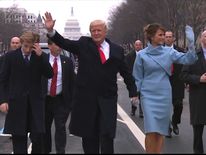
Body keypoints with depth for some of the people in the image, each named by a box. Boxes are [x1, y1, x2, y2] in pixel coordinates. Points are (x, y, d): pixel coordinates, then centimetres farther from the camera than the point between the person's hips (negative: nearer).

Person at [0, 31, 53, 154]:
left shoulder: (40, 56, 5)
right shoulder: (10, 56, 2)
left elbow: (50, 75, -4)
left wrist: (40, 55, -13)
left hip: (35, 101, 1)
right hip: (16, 101, -1)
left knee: (38, 134, -1)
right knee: (18, 136, 4)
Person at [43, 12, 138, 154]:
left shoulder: (117, 50, 7)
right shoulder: (84, 44, 5)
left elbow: (126, 73, 12)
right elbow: (64, 43, -4)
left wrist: (133, 92, 10)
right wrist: (51, 30, -19)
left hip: (108, 99, 0)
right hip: (86, 98, 1)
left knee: (107, 135, -4)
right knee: (88, 135, 9)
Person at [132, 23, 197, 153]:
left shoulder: (169, 52, 2)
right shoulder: (142, 55, -2)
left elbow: (188, 59, -8)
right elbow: (137, 77, 5)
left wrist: (191, 43, -21)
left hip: (164, 96, 2)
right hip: (148, 96, -2)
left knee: (160, 130, 9)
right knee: (151, 130, -10)